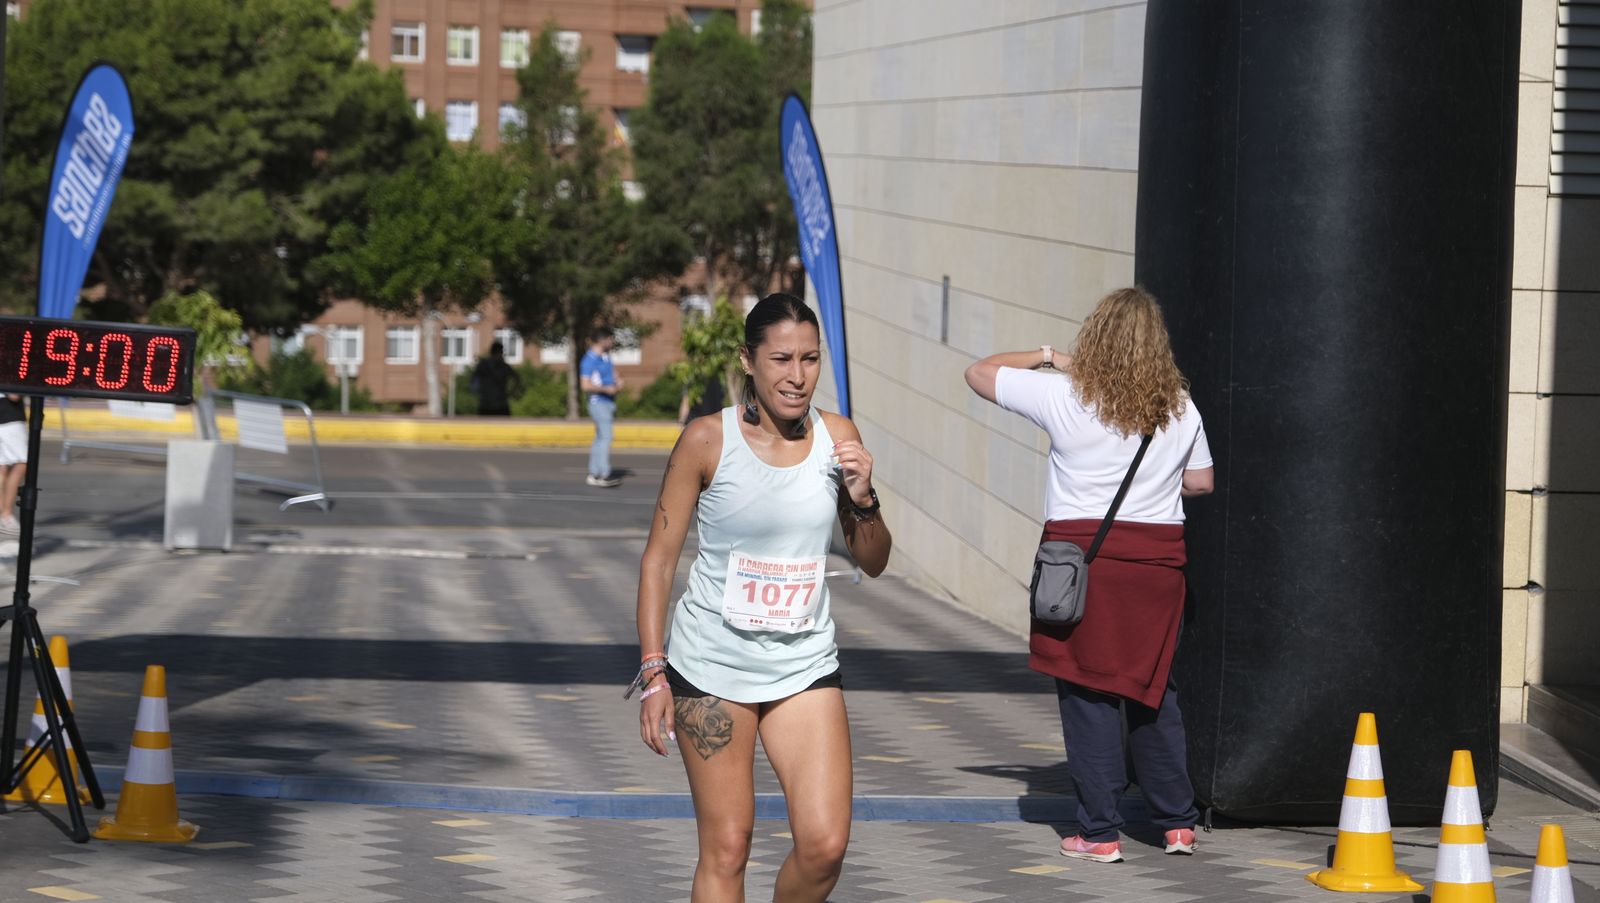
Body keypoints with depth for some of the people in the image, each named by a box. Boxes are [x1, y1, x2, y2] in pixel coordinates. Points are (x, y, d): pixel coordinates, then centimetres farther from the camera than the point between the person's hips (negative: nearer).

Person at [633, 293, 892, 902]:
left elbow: (872, 563, 10)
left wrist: (863, 499, -10)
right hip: (711, 665, -3)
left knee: (825, 846, -7)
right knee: (725, 849, -2)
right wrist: (653, 672, -9)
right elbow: (658, 559, -3)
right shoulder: (708, 439, -9)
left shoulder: (837, 437, 1)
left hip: (805, 665, 3)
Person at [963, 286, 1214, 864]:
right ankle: (1178, 822, 18)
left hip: (1082, 547, -3)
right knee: (1154, 691, 14)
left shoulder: (1065, 397, -7)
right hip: (1158, 554, 4)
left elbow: (980, 373, 4)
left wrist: (1045, 356, 15)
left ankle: (1099, 832, 2)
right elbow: (1201, 482, 15)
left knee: (1088, 693, 1)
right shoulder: (1179, 409, 2)